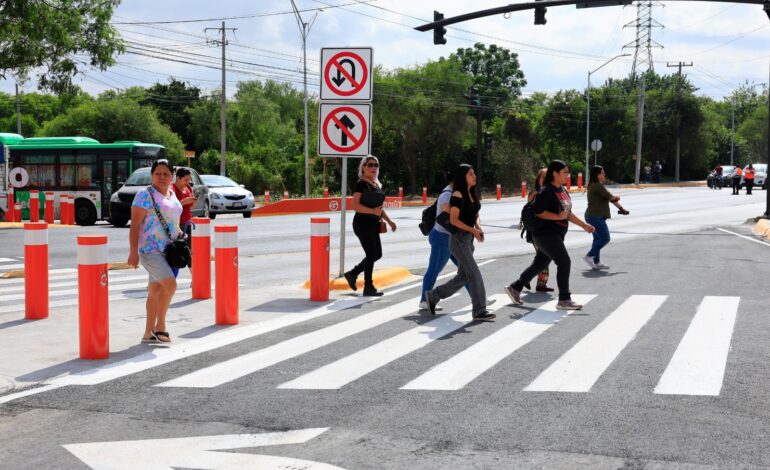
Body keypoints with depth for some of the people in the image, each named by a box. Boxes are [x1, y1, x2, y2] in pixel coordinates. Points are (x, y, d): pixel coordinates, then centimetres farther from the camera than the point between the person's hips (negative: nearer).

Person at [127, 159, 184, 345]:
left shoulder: (172, 194, 14)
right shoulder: (146, 194, -9)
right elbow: (135, 223, -13)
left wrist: (180, 234, 7)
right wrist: (133, 251, -20)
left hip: (167, 249, 8)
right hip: (150, 249, -8)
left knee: (155, 290, 10)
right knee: (170, 284, -20)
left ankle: (149, 333, 17)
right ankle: (160, 327, -6)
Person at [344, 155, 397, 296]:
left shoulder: (376, 185, 15)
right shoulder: (361, 185, -11)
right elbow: (354, 205, -21)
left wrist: (389, 221, 14)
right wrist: (373, 211, -27)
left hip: (373, 224, 9)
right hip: (363, 224, -9)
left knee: (377, 254, 11)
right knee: (372, 254, -7)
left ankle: (352, 274, 23)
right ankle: (368, 287, 3)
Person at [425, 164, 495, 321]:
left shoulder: (473, 194, 11)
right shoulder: (458, 195, -14)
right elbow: (453, 220, -18)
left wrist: (479, 227, -1)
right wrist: (473, 230, -21)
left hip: (469, 239, 9)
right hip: (459, 239, -9)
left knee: (463, 276, 13)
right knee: (474, 274, -11)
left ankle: (433, 296, 27)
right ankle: (479, 311, -6)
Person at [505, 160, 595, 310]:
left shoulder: (563, 190, 14)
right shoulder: (546, 191, -14)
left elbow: (567, 213, 22)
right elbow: (538, 212, -20)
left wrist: (584, 225, 17)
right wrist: (558, 216, -22)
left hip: (556, 236, 10)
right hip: (546, 234, -10)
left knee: (539, 264, 15)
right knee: (564, 262, -11)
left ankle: (515, 288, 26)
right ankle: (564, 300, -5)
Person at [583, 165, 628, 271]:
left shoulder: (595, 186, 19)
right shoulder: (598, 186, -16)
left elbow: (609, 197, 22)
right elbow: (611, 197, -16)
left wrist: (621, 208, 23)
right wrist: (617, 197, 7)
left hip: (592, 216, 11)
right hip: (596, 217, -11)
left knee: (598, 238, 14)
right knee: (605, 238, -8)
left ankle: (596, 262, 16)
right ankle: (589, 256, -8)